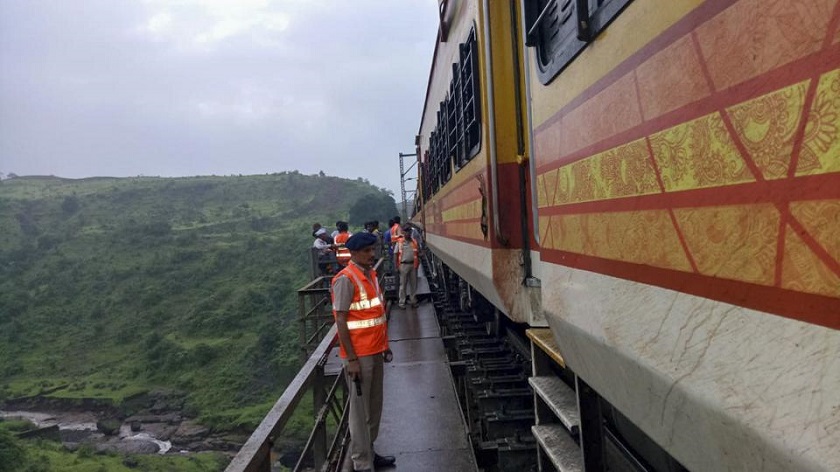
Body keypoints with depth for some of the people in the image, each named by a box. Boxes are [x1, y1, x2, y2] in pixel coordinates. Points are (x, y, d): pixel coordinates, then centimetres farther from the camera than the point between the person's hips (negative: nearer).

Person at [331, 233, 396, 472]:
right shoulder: (346, 280, -16)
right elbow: (340, 321, -17)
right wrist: (351, 359, -18)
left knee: (375, 406, 17)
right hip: (359, 355, -8)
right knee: (361, 409, 2)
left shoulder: (371, 274, 9)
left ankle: (369, 452, 32)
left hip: (375, 352, 8)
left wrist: (384, 345, 17)